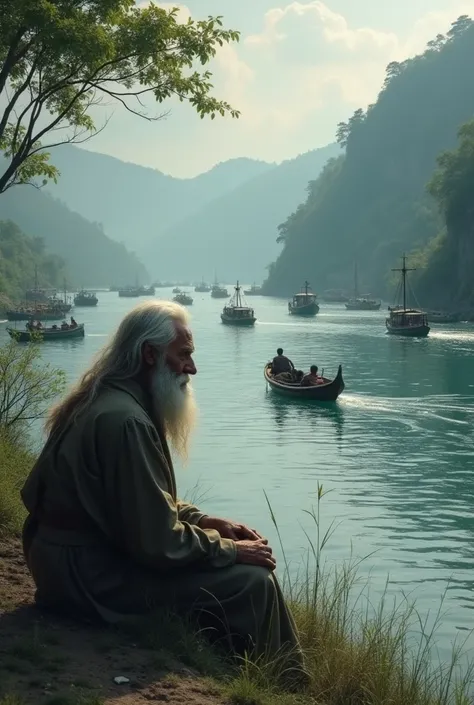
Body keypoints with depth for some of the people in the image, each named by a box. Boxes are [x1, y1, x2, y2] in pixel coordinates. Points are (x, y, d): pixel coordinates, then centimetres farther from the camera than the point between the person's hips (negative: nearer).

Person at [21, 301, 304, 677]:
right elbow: (159, 543, -24)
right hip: (94, 576, -11)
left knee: (237, 564, 14)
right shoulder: (124, 420, -24)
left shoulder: (107, 401, 9)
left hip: (89, 554, 11)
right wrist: (232, 550, -10)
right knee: (253, 582, -12)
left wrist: (205, 521, 8)